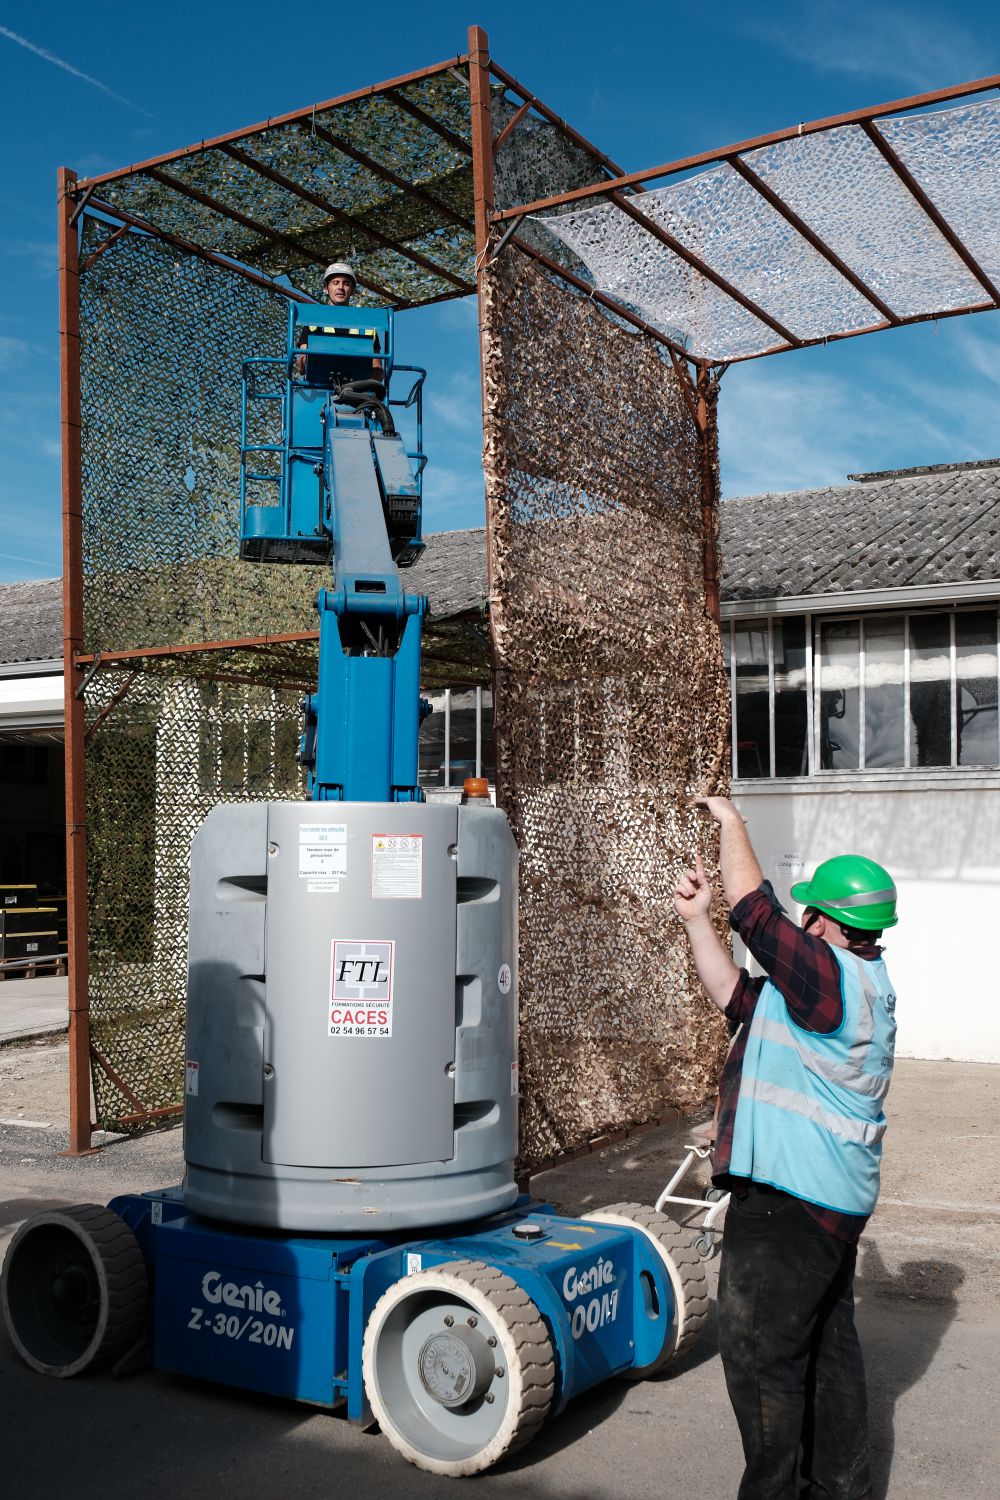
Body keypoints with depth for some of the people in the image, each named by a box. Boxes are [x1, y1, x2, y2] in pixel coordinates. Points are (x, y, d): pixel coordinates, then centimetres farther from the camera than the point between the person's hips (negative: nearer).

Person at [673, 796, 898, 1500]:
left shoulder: (834, 979, -21)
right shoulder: (854, 983, 11)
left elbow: (755, 908, -21)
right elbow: (736, 994, 13)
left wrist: (732, 822, -8)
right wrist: (697, 919, 8)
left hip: (789, 1203, -11)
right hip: (833, 1196, 11)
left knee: (762, 1355, 0)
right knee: (827, 1344, 20)